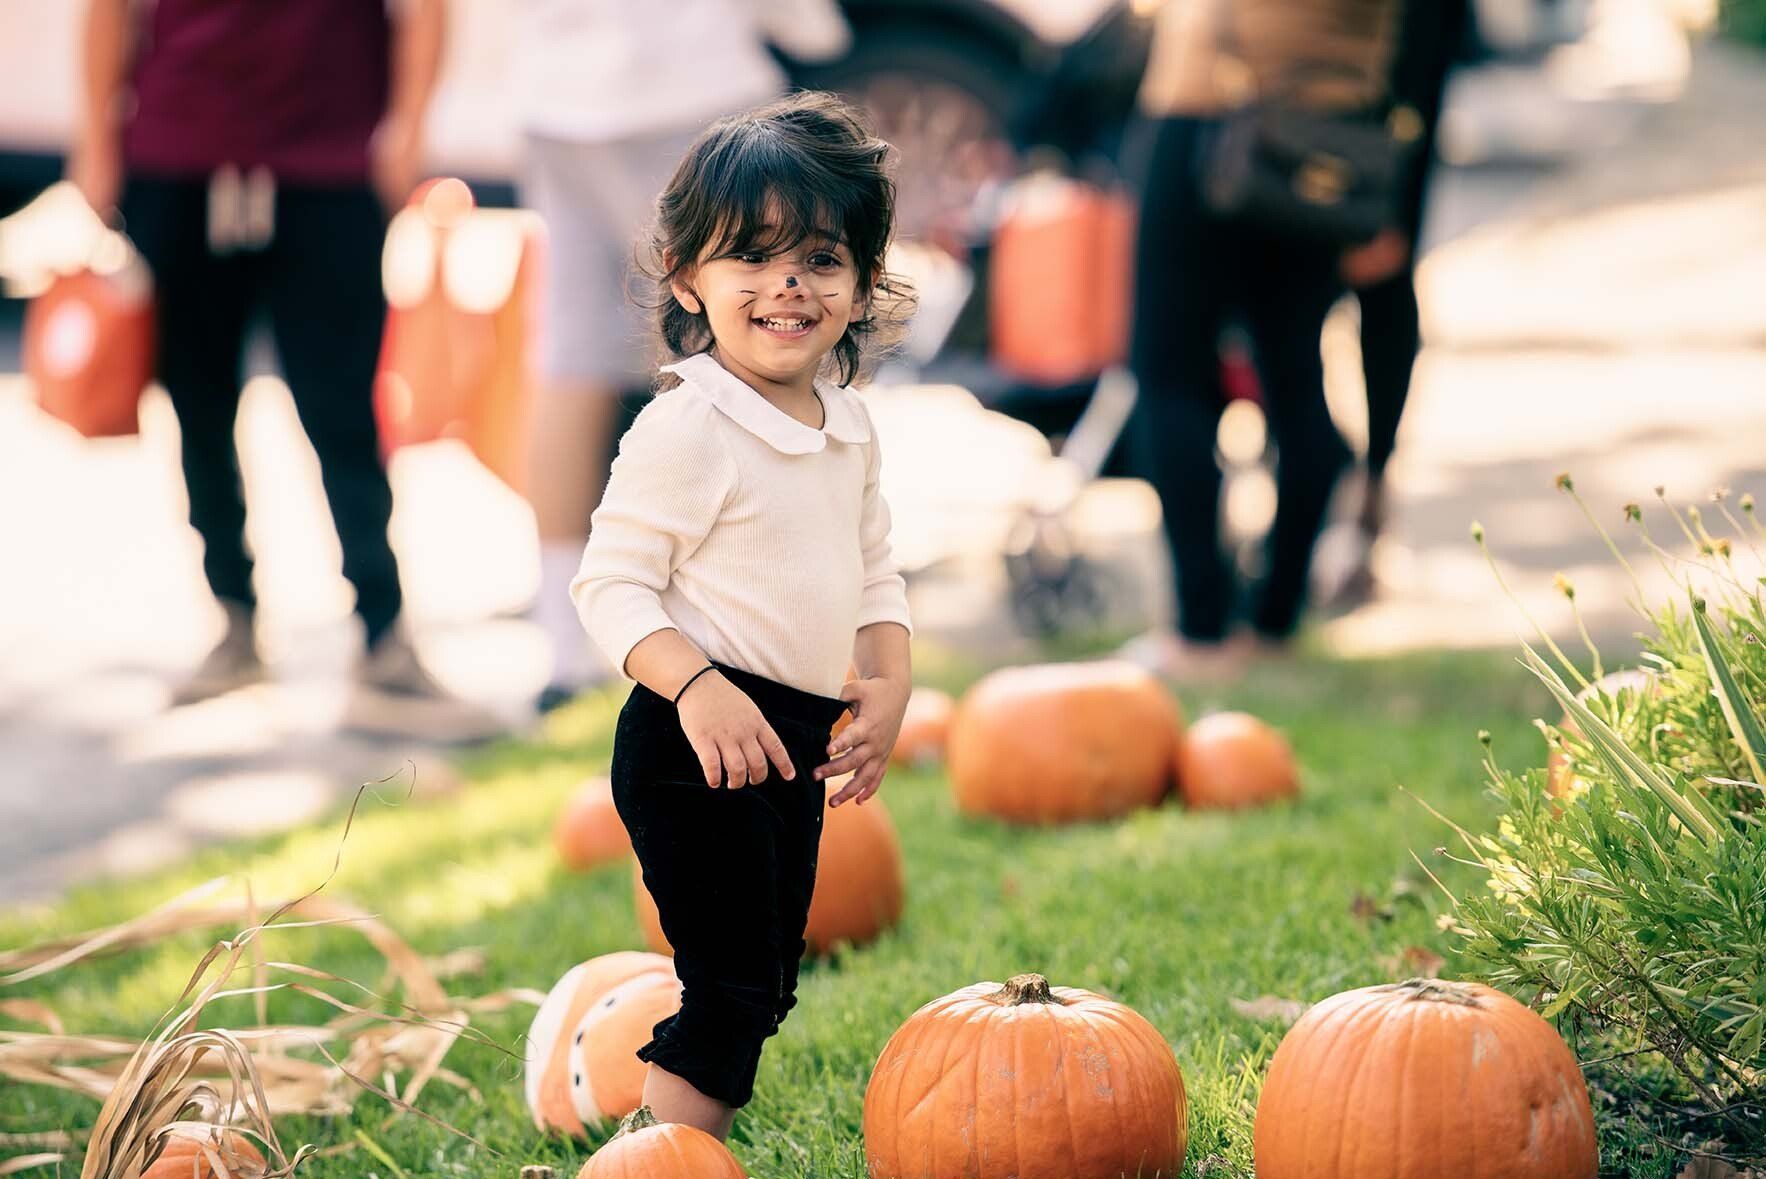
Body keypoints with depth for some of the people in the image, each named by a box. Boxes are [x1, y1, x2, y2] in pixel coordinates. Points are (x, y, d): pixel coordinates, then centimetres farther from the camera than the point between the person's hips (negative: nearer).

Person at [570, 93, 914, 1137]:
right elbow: (610, 583, -17)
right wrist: (696, 686, -30)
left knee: (766, 984, 18)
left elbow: (875, 572, 18)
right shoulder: (686, 430, -17)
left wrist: (890, 682, 2)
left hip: (795, 739, 9)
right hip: (698, 739, -9)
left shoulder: (850, 424, 8)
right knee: (733, 989, -11)